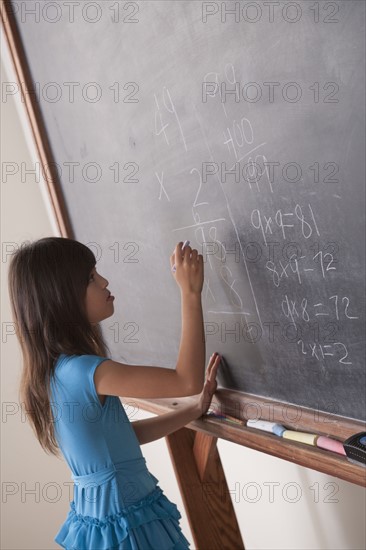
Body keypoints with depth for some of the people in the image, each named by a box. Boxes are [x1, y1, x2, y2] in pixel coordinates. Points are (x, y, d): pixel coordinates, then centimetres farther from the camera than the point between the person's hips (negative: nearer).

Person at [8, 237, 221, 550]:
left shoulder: (57, 370, 3)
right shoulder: (81, 371, -26)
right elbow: (188, 380, -28)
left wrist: (195, 409, 3)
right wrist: (191, 294, -24)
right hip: (126, 523, -9)